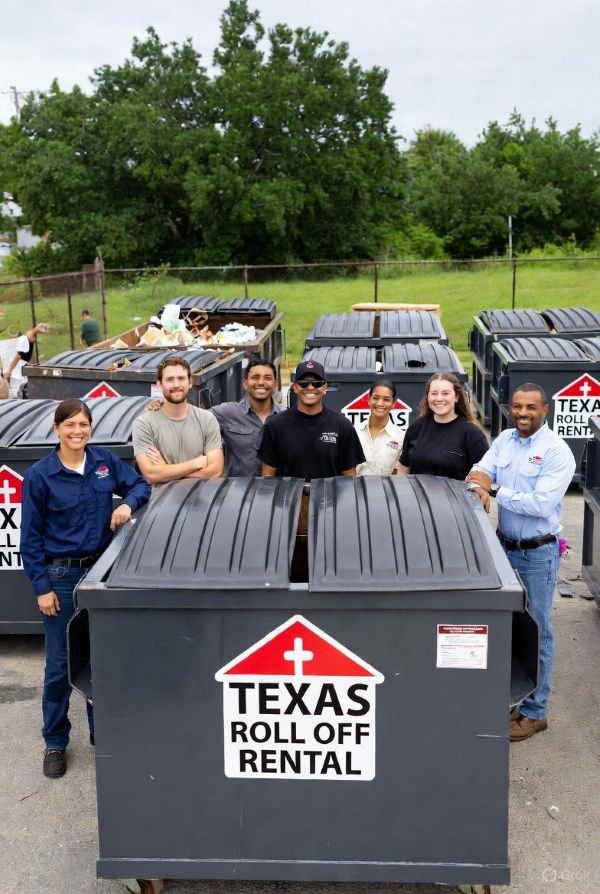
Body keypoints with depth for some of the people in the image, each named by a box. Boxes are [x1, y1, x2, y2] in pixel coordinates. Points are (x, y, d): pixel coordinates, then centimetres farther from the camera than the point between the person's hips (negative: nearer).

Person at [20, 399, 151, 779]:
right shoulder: (40, 475, -11)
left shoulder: (105, 461, -2)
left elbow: (141, 484, 10)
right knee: (60, 662, 6)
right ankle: (55, 741, 22)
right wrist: (41, 587, -10)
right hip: (61, 576, -3)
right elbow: (31, 537, -7)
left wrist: (128, 503, -14)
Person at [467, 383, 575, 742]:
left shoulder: (557, 452, -15)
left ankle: (535, 712, 16)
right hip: (504, 546, 6)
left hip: (538, 554, -6)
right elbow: (480, 472, -2)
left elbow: (541, 503, -22)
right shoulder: (504, 439, 4)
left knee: (536, 631, 5)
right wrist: (478, 489, -25)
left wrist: (495, 490, -18)